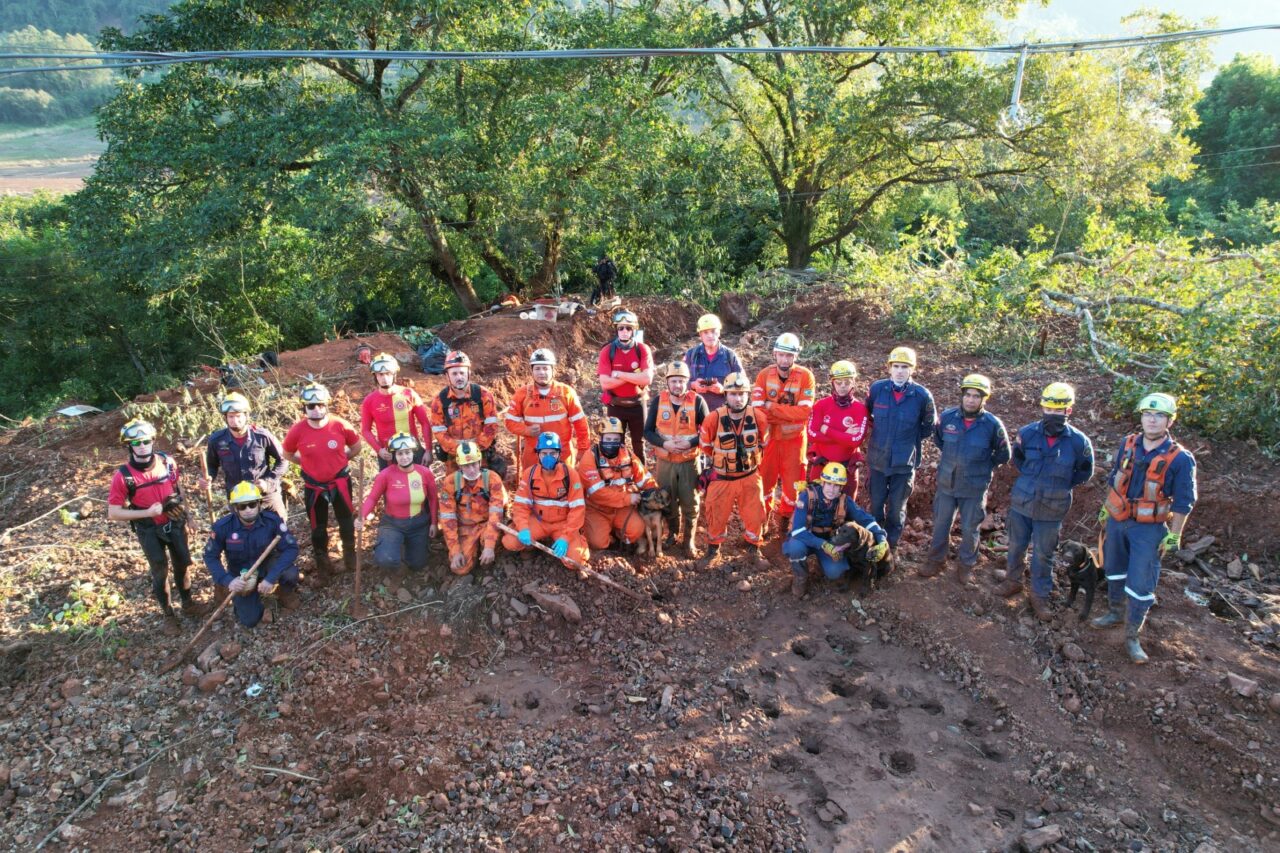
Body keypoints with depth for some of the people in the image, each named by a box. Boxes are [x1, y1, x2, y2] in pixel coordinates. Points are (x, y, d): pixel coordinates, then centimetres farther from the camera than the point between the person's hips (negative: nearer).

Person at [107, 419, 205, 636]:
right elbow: (113, 513, -16)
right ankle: (168, 615, 22)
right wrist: (147, 512, -25)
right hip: (149, 530, -3)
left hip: (175, 523, 3)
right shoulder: (123, 476, -20)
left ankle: (187, 603, 37)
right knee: (160, 572, 3)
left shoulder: (168, 463, -11)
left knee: (182, 564, 15)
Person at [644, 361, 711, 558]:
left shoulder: (697, 401, -9)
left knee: (690, 504, 3)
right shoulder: (658, 401, -4)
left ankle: (689, 541, 18)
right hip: (665, 462, 2)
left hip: (690, 463, -2)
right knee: (668, 503, 13)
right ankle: (672, 535, 33)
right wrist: (664, 443, -18)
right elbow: (647, 431, -1)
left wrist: (691, 443, -20)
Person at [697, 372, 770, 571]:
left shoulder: (759, 417, -12)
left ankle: (755, 550, 30)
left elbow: (764, 443, 7)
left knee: (754, 515, 8)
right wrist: (706, 470, 6)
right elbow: (704, 446, -1)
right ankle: (713, 549, 33)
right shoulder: (714, 419, -18)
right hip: (721, 478, -1)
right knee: (716, 515, 11)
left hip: (750, 477, 1)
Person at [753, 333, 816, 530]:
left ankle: (785, 519, 33)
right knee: (765, 479, 12)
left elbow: (804, 411, -20)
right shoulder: (764, 375, -8)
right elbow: (757, 410, -16)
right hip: (769, 437, 1)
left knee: (792, 482, 9)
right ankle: (763, 518, 33)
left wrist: (772, 407, -21)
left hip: (794, 439, -1)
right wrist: (790, 414, -24)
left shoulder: (805, 376, -12)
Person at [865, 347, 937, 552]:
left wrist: (911, 439, 3)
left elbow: (929, 426, 6)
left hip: (905, 462, -1)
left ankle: (891, 546, 28)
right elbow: (867, 414, 12)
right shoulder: (877, 388, -8)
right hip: (878, 459, 1)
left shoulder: (922, 395, -11)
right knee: (876, 505, 14)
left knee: (897, 509, 11)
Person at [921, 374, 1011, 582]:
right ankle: (936, 560, 31)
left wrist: (983, 468, 1)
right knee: (941, 524, 14)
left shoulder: (993, 424, -14)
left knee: (970, 528, 12)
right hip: (946, 483, 2)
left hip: (975, 487, -2)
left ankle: (967, 565, 31)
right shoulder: (947, 417, -9)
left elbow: (1003, 455, 2)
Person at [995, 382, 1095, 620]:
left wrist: (1061, 485, -1)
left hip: (1052, 510, -2)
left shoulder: (1078, 441, -12)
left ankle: (1040, 596, 24)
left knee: (1044, 555, 10)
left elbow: (1084, 472, 5)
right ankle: (1014, 581, 39)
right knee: (1016, 546, 17)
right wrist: (1031, 478, 7)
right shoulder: (1027, 433, -9)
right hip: (1021, 503, 2)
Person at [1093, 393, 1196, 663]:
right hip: (1117, 521, 4)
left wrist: (1174, 536, -9)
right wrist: (1105, 509, 16)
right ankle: (1116, 612, 41)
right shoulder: (1128, 445, -3)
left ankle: (1132, 637, 11)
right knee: (1114, 571, 20)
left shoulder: (1180, 459, -15)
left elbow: (1183, 502, -9)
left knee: (1140, 585, -2)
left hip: (1148, 529, -4)